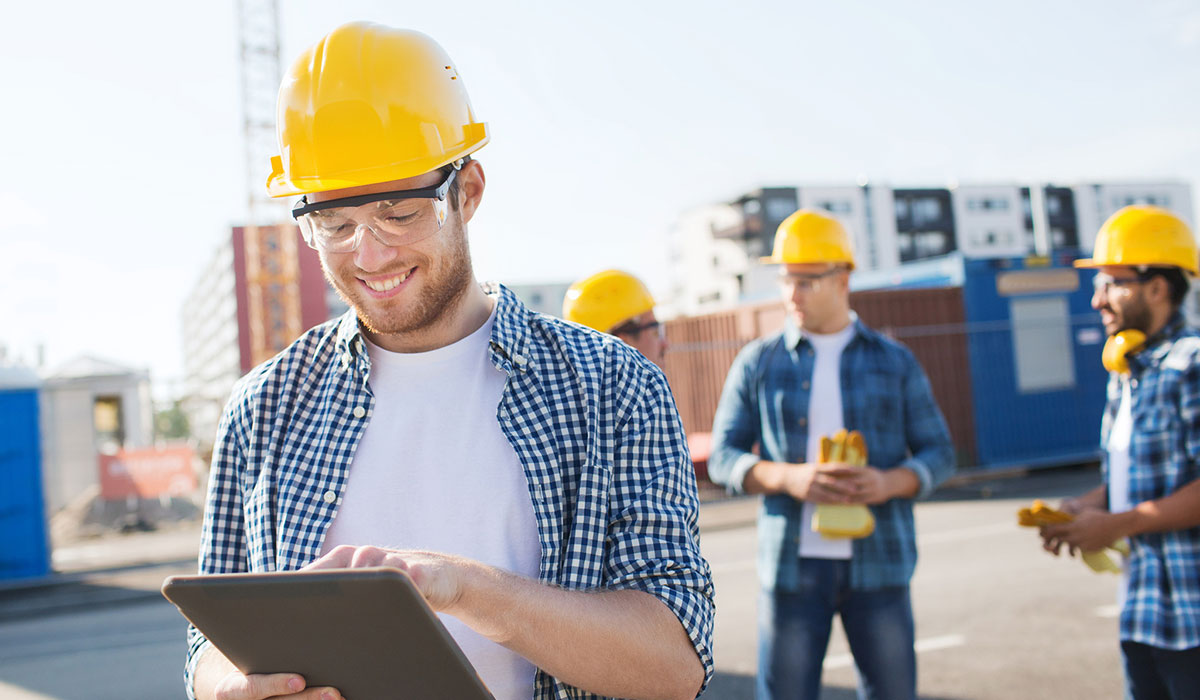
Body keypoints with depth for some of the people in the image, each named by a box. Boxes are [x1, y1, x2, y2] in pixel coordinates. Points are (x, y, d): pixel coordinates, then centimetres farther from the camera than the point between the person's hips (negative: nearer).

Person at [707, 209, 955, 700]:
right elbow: (723, 458, 4)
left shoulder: (894, 362, 9)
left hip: (878, 564, 1)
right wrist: (789, 478, -15)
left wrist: (891, 482, -13)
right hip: (791, 565, -1)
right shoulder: (757, 363, 6)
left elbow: (938, 452, 9)